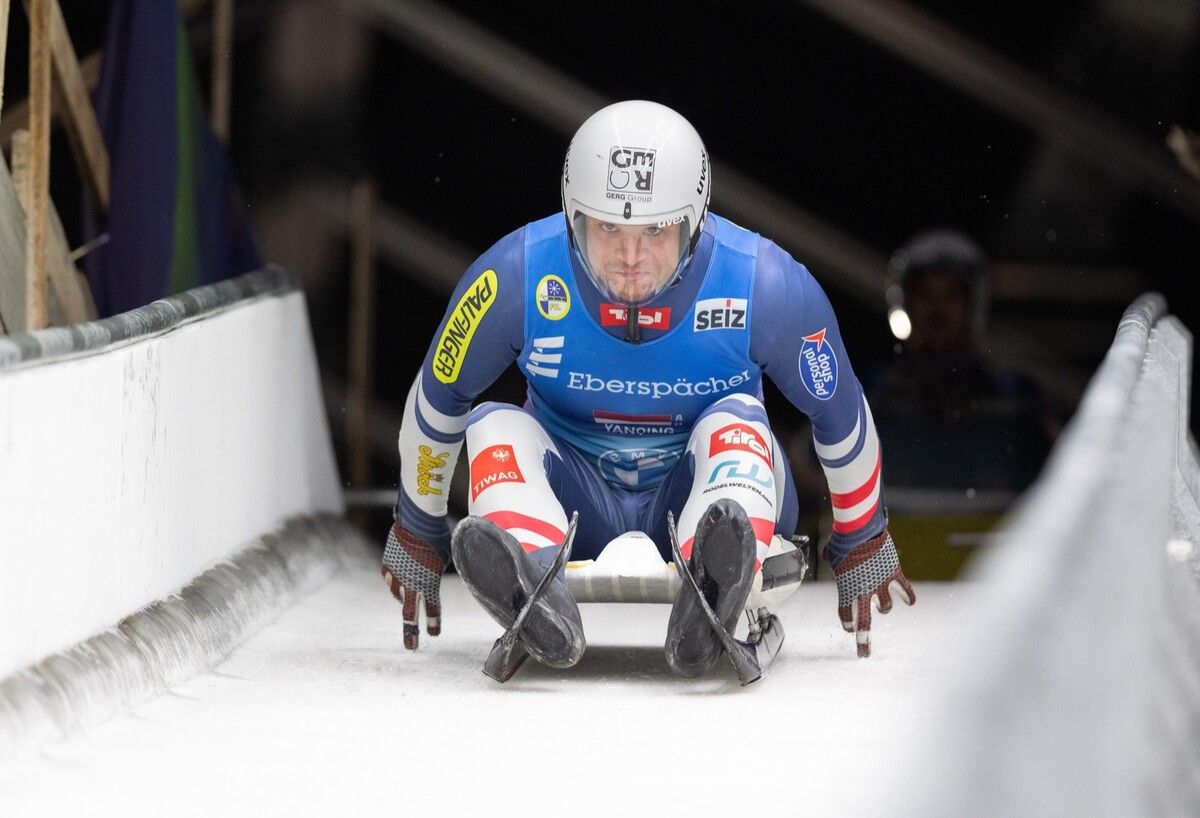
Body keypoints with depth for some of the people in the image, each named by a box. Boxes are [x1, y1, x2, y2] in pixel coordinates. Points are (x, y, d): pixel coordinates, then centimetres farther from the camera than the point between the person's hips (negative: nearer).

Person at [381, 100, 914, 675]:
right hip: (572, 506, 1)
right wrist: (417, 539, 10)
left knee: (737, 419, -30)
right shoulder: (516, 278, -18)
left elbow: (840, 415, -2)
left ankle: (710, 598, -62)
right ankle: (537, 597, -57)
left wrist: (862, 549, 9)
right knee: (495, 428, -26)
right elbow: (438, 399, 0)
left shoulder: (768, 287, -19)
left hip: (709, 497, -1)